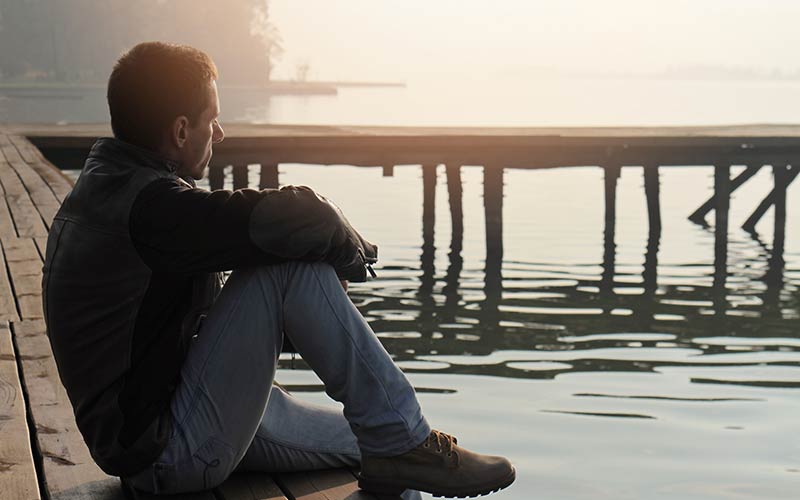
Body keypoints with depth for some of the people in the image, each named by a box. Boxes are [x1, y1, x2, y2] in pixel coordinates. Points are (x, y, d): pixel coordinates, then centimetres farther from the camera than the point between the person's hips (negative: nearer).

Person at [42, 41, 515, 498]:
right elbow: (304, 217, -29)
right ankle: (405, 443, -12)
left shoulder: (108, 185, 11)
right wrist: (352, 251, -6)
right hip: (174, 455, -11)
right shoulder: (151, 206, -23)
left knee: (372, 445, 20)